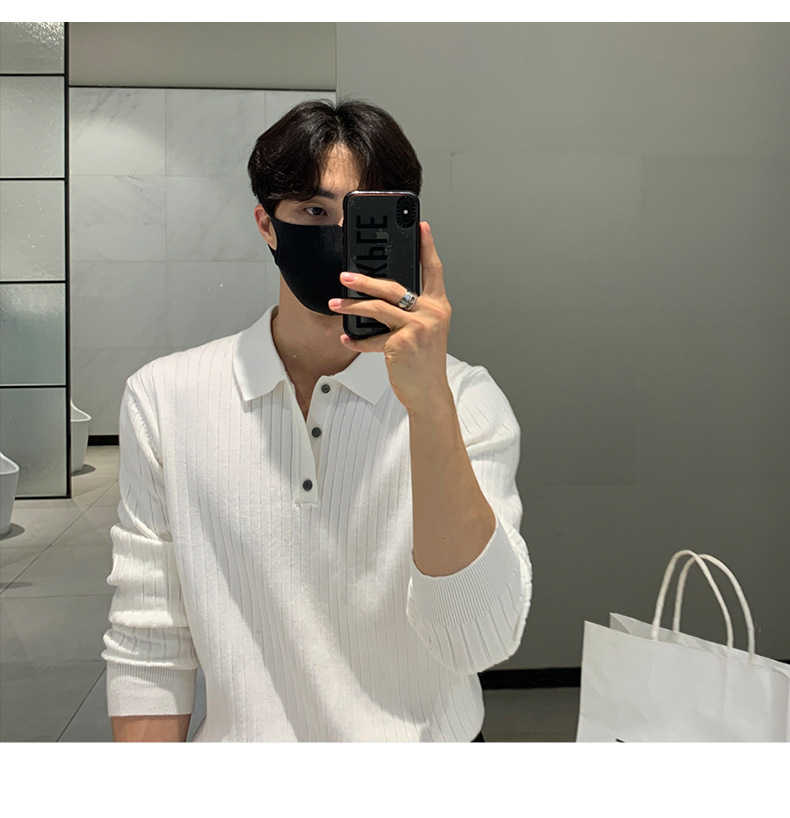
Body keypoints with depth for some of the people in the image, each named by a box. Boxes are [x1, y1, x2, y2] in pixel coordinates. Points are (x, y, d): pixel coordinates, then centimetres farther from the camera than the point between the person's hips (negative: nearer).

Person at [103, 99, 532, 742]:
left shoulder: (465, 398, -13)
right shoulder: (164, 396, -10)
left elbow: (480, 642, -26)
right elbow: (149, 650, -6)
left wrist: (430, 404, -33)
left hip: (426, 738, 0)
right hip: (242, 736, 1)